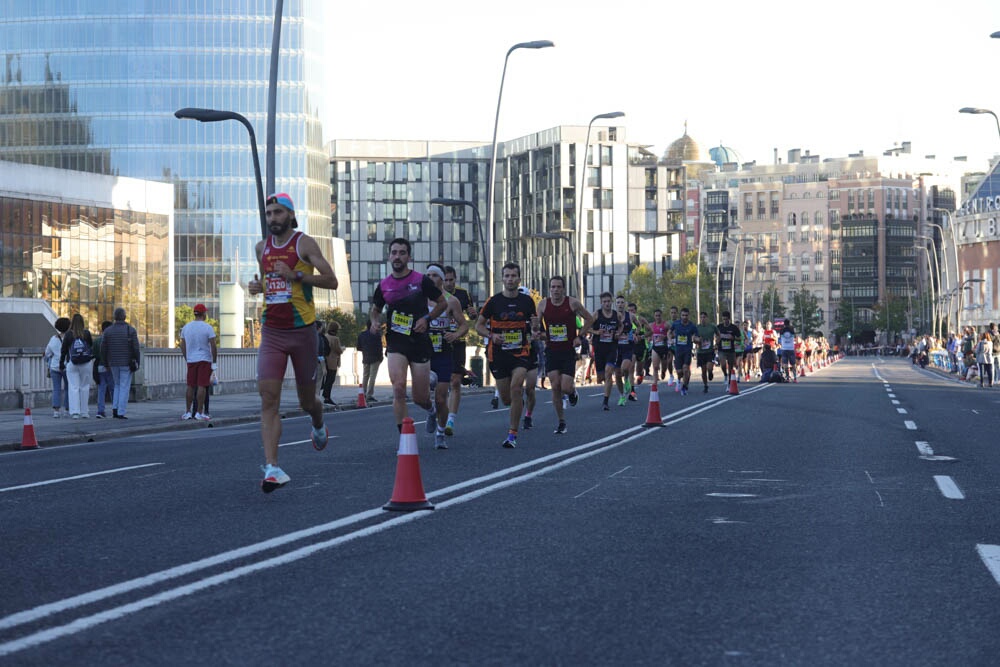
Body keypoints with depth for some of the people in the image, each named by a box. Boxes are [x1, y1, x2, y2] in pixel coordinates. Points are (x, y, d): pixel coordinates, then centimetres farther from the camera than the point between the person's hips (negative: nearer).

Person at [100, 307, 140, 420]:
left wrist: (106, 363, 12)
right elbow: (136, 348, -10)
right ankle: (121, 413, -3)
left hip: (113, 364, 3)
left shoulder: (107, 331, 0)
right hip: (127, 363, -3)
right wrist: (137, 363, 0)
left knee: (117, 385, 20)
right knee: (124, 387, 2)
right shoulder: (131, 330, -7)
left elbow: (103, 349, 0)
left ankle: (115, 409, 6)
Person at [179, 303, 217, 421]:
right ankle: (199, 412, -7)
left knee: (190, 386, 10)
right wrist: (214, 362, -3)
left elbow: (182, 346, 11)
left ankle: (188, 412, 12)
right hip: (204, 360, -4)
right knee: (202, 386, -5)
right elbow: (213, 346, -11)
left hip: (191, 361, 4)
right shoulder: (208, 328, -8)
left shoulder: (186, 327, 7)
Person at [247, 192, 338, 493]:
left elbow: (331, 281, -11)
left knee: (307, 401, 11)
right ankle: (272, 468, -21)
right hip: (271, 333, 3)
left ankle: (318, 424, 49)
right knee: (268, 398, -14)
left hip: (302, 332, -3)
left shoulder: (305, 243, -6)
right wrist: (257, 286, 6)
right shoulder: (262, 247, 10)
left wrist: (296, 275, -21)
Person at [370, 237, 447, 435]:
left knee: (420, 397, 4)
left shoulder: (421, 281, -3)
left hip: (420, 342, -1)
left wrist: (426, 318, -8)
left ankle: (430, 408, 42)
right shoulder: (384, 285, 5)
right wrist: (376, 323, -1)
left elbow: (443, 303, 7)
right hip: (396, 343, 1)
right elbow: (375, 311, 21)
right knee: (399, 387, -20)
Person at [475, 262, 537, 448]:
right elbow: (479, 325, 4)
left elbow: (532, 328, 15)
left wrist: (535, 328, -9)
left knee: (516, 387, -22)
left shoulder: (527, 301, 3)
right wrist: (491, 336, -15)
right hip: (498, 354, 1)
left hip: (521, 352, -1)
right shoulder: (493, 301, -3)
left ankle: (512, 434, -15)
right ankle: (520, 402, 46)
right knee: (507, 399, 6)